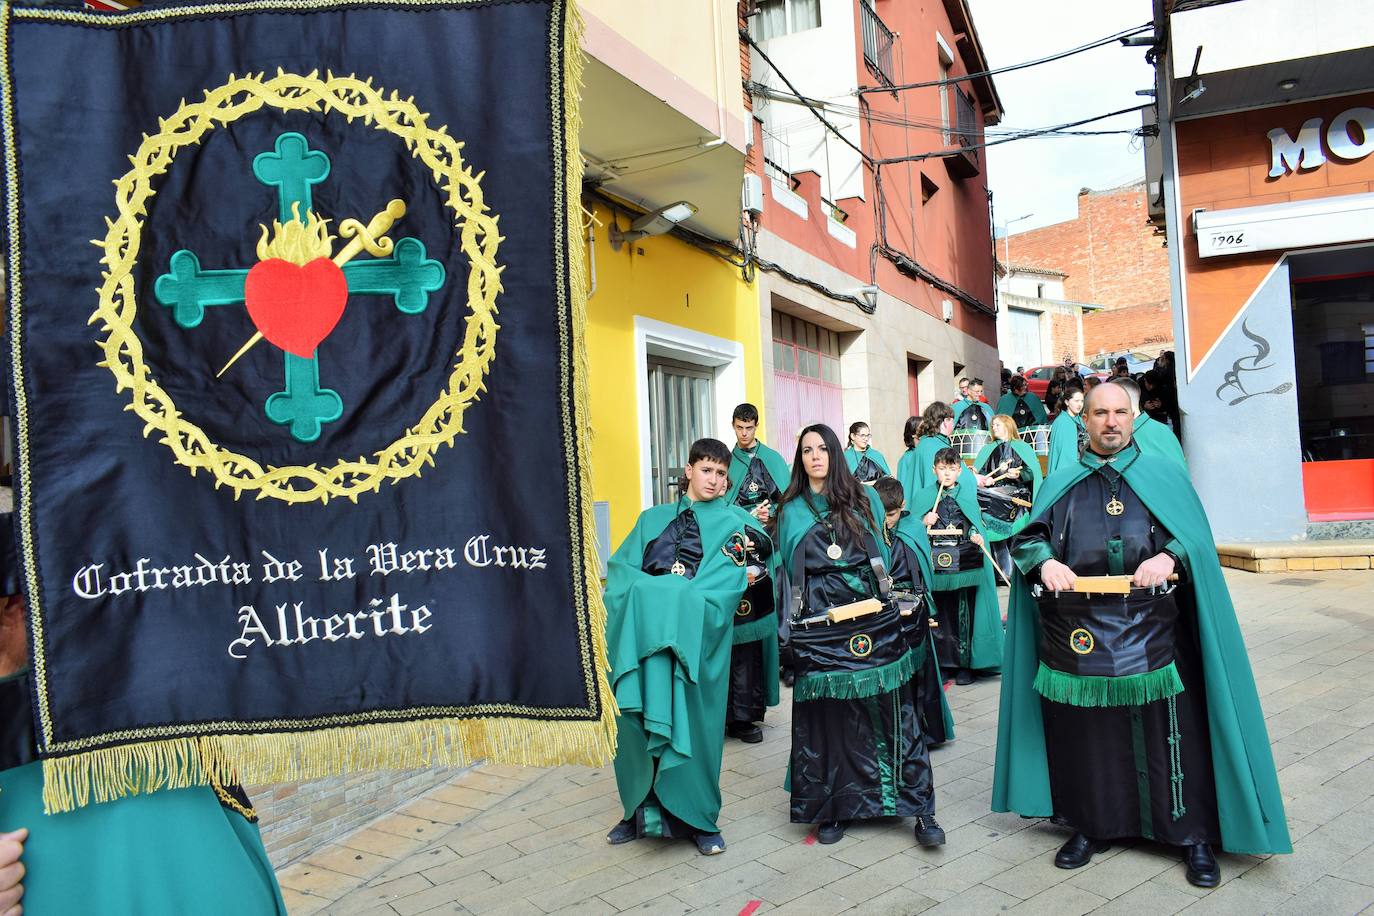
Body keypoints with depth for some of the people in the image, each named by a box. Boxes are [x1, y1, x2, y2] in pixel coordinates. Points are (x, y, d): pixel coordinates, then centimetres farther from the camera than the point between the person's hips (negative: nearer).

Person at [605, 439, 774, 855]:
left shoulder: (732, 522, 13)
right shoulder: (654, 519, 20)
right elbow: (621, 567, 11)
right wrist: (645, 590, -10)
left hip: (698, 633, -2)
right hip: (643, 630, 2)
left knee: (693, 722, -1)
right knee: (637, 720, 1)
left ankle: (698, 818, 14)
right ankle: (642, 810, 18)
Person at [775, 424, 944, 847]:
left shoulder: (865, 499, 9)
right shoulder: (792, 510, 10)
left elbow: (882, 554, 12)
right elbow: (788, 571, 12)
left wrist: (890, 601, 5)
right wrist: (791, 624, 7)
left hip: (873, 621, 0)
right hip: (818, 624, 1)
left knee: (894, 712, -1)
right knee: (825, 716, 3)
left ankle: (919, 807, 7)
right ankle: (830, 809, 15)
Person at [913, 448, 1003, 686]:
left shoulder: (968, 495, 9)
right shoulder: (924, 496, 8)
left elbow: (975, 524, 9)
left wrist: (976, 536, -11)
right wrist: (924, 522, -11)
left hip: (964, 562, 0)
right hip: (936, 560, 0)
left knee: (964, 613, 0)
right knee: (939, 613, 4)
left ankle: (965, 665, 10)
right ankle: (943, 662, 16)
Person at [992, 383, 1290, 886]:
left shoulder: (1164, 476, 8)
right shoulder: (1061, 485, 10)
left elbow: (1198, 540, 2)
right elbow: (1026, 539, 6)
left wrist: (1169, 556, -18)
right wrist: (1044, 561, -15)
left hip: (1150, 634, -1)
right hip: (1079, 637, 1)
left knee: (1169, 736, 3)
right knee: (1086, 735, 9)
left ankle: (1194, 835, 19)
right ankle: (1091, 827, 25)